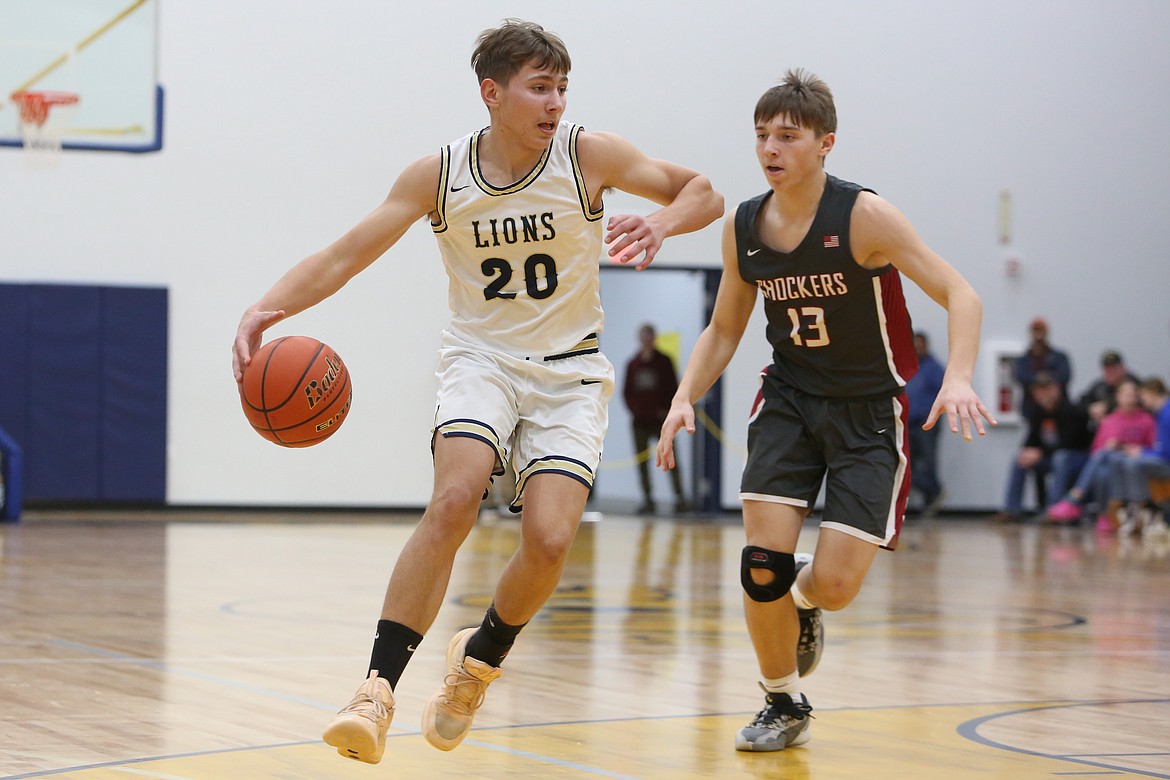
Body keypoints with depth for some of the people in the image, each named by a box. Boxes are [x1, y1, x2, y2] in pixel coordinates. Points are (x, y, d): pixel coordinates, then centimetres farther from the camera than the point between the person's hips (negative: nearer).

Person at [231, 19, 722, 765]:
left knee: (550, 540, -17)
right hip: (481, 359, 0)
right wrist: (268, 307, -23)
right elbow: (346, 255, -6)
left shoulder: (588, 155, -9)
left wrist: (662, 223, -25)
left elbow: (704, 194, -2)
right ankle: (378, 691, -25)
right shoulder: (438, 175, -7)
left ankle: (479, 659, 14)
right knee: (454, 501, -28)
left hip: (568, 373, 0)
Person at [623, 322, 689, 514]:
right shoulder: (633, 363, 8)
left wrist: (667, 410, -8)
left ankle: (679, 498, -5)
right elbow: (626, 391, 12)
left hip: (660, 419, -3)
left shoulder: (664, 361, 1)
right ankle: (648, 499, 9)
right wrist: (633, 409, 0)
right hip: (640, 421, 3)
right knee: (642, 461, 4)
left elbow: (673, 388, 0)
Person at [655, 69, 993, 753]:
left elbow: (960, 295, -19)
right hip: (789, 401, 4)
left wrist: (958, 379, -35)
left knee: (835, 584, -12)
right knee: (763, 564, -10)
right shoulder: (743, 228, -2)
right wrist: (684, 399, -5)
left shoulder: (865, 216, -18)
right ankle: (784, 704, 15)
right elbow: (724, 330, 11)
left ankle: (805, 599, 29)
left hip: (868, 413, -3)